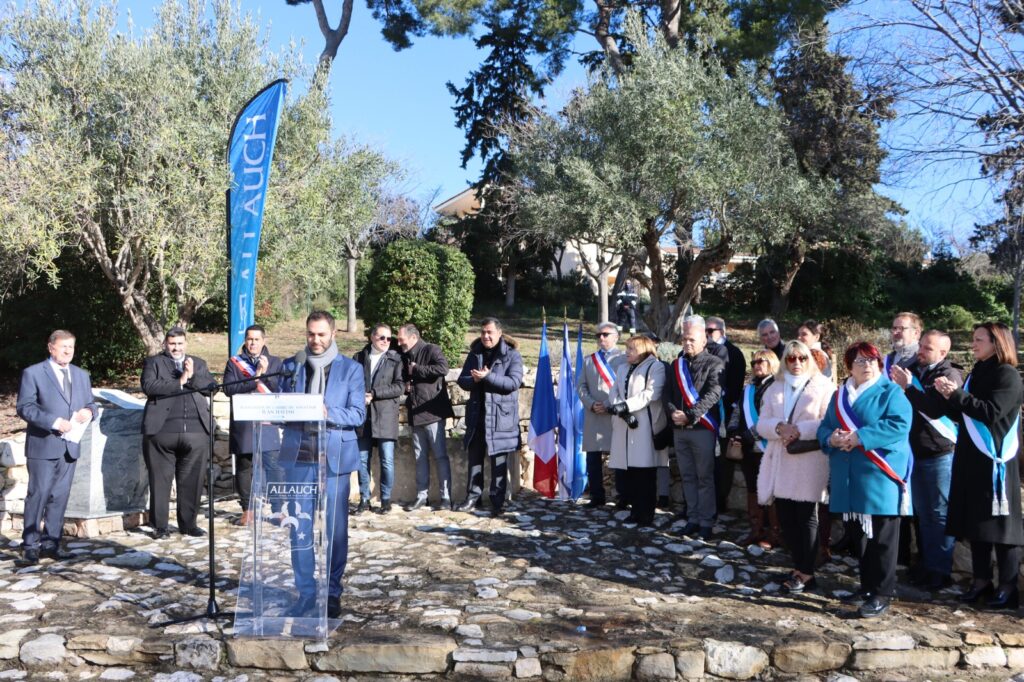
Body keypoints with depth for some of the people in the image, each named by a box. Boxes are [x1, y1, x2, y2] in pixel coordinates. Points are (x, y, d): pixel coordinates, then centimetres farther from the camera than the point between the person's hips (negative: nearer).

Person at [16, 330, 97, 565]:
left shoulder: (81, 375, 16)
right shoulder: (33, 373, -2)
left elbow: (89, 403, 18)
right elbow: (24, 407, -9)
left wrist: (88, 412, -7)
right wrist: (54, 422, -20)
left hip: (69, 446, 5)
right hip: (43, 446, -5)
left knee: (60, 496, 8)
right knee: (38, 495, -3)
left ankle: (51, 542, 16)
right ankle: (30, 545, 6)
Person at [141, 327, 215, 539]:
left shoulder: (199, 363, 21)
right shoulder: (154, 362, 11)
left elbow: (212, 386, 7)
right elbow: (149, 386, -7)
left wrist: (192, 377, -7)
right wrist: (179, 382, -8)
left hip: (196, 432, 3)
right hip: (163, 432, -2)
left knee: (192, 481, 5)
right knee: (160, 481, 2)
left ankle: (188, 524, 15)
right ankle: (159, 526, 12)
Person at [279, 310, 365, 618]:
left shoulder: (351, 369, 4)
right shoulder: (291, 366, 10)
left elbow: (358, 414, -3)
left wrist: (328, 413, -21)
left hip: (335, 458, -2)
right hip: (298, 457, 2)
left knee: (336, 530, 4)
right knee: (299, 530, 4)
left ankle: (333, 593, 17)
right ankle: (305, 594, 16)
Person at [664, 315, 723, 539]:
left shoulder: (713, 364, -4)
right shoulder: (676, 365, 14)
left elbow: (713, 395, -15)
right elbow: (667, 393, 9)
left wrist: (689, 415, -20)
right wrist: (673, 412, -11)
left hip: (702, 429, -5)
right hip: (679, 429, 6)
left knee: (705, 477, 0)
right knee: (687, 477, 11)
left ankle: (706, 522, 6)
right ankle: (693, 518, 19)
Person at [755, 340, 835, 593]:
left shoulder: (824, 387, 0)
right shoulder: (774, 389, 16)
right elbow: (762, 424, 7)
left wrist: (799, 430, -19)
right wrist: (780, 427, -13)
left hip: (809, 462, -5)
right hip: (779, 461, 5)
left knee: (806, 518, 1)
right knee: (785, 518, 7)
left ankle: (806, 573, 9)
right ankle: (799, 567, 20)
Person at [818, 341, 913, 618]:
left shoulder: (891, 392, -3)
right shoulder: (840, 395, 15)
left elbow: (899, 425, -17)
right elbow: (824, 428, 14)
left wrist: (860, 437, -21)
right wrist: (831, 439, -10)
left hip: (880, 476, -6)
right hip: (849, 479, 6)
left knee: (881, 538, -2)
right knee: (860, 536, 13)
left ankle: (882, 593, 6)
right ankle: (867, 586, 26)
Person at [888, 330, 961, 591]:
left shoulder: (949, 375, -10)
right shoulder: (913, 370, 10)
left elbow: (936, 408, -24)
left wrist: (908, 388, -21)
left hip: (940, 454, -7)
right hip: (916, 452, 7)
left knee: (940, 513, 0)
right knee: (923, 513, 15)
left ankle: (941, 570, 7)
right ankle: (926, 564, 26)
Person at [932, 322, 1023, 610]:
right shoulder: (976, 373, 15)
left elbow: (991, 411, -19)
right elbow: (960, 415, 17)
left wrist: (958, 395, -20)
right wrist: (948, 397, 0)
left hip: (995, 460, -7)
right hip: (970, 459, 7)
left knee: (999, 523, -2)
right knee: (974, 521, 9)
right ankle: (981, 580, 17)